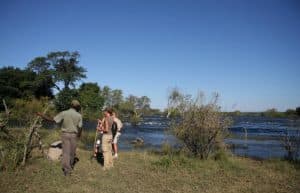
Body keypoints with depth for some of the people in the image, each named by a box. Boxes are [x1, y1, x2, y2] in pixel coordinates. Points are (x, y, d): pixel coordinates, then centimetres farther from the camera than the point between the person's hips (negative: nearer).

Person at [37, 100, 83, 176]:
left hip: (65, 134, 0)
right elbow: (80, 128, -4)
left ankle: (67, 170, -3)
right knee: (72, 151, 17)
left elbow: (52, 120, -11)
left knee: (66, 152, 1)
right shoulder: (79, 115, -6)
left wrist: (42, 115, -1)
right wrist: (79, 135, 16)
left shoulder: (64, 113, -9)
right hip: (74, 135, 1)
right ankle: (71, 164, 36)